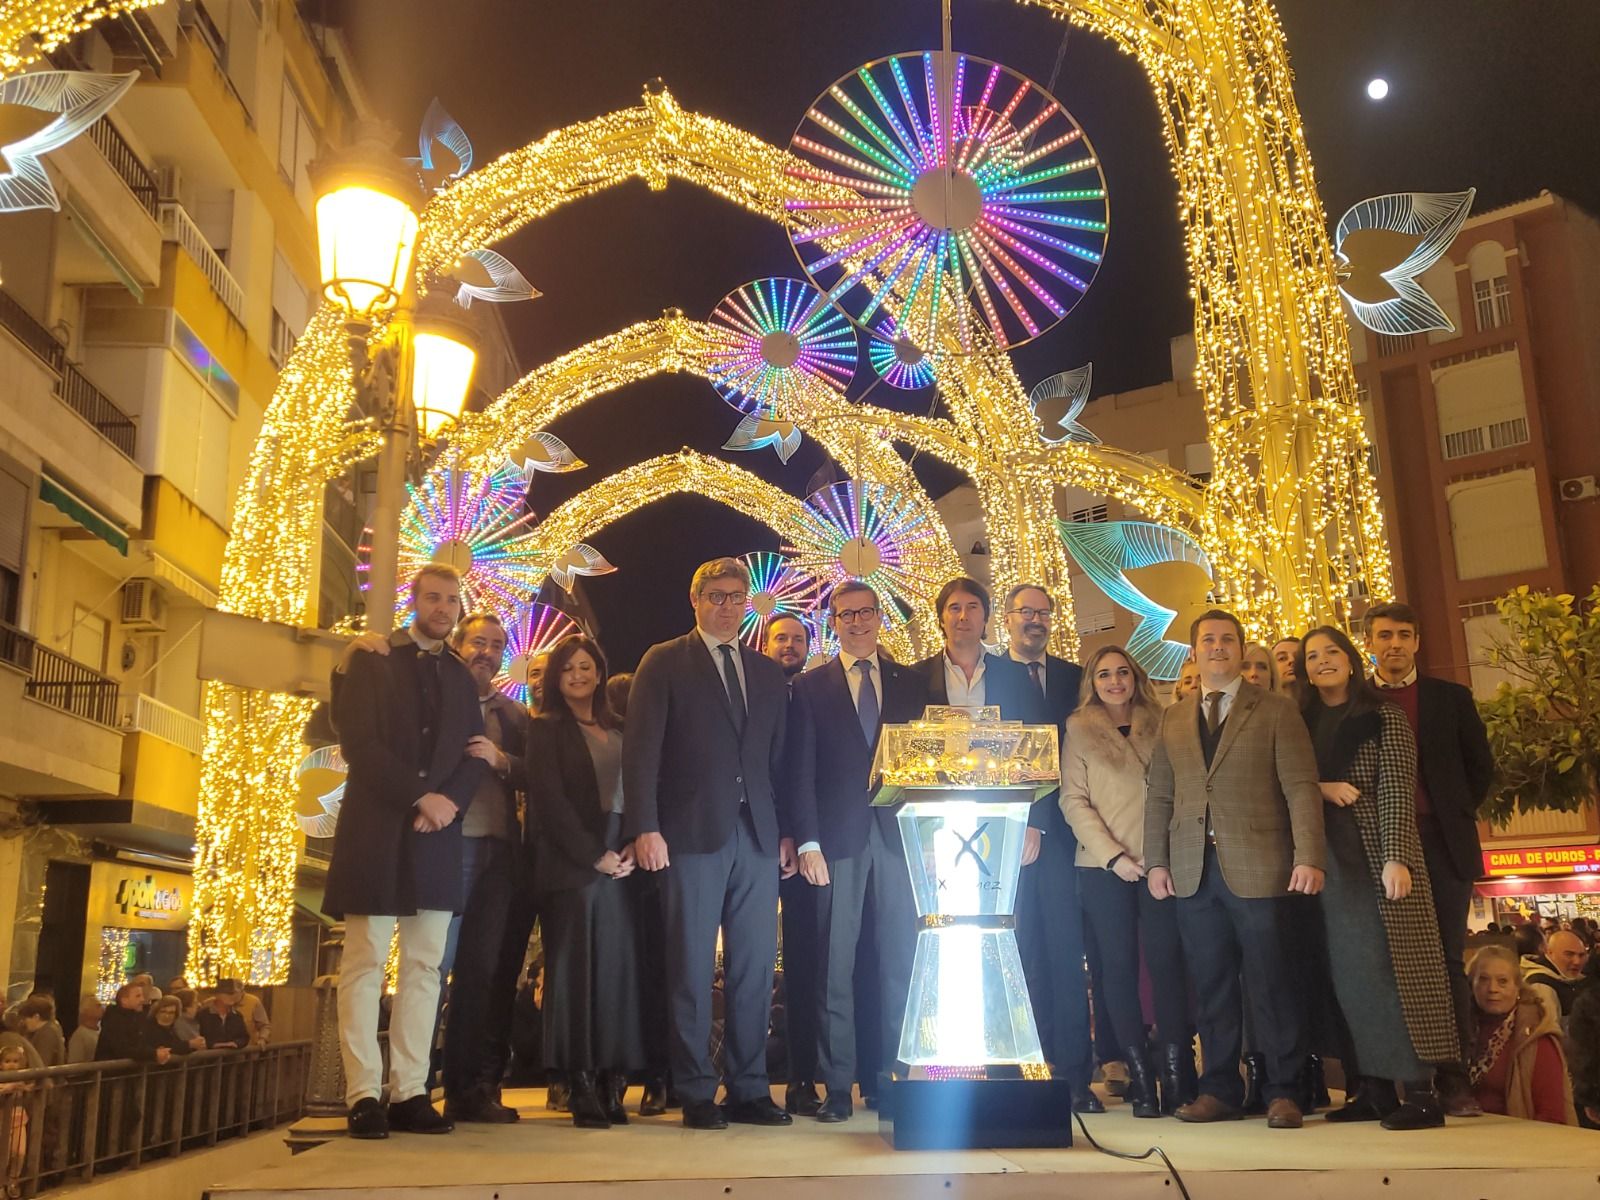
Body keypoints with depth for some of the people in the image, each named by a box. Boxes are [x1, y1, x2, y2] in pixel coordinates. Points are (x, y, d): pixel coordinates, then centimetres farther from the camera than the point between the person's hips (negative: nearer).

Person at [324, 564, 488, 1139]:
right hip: (376, 829, -4)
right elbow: (357, 741, -8)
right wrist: (420, 797, -14)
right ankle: (364, 1096, 0)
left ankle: (410, 1093, 7)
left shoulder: (462, 676, 16)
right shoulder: (372, 660, 4)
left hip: (438, 834, 4)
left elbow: (475, 755, 11)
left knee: (424, 967, 3)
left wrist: (449, 801, -9)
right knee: (365, 964, -3)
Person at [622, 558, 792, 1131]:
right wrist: (645, 827, -12)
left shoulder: (769, 674, 17)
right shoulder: (664, 663, 4)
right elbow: (641, 750, -3)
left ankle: (749, 1089, 14)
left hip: (757, 836, 4)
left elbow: (779, 759, 16)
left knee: (756, 968, 5)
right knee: (691, 968, 0)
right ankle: (696, 1094, 9)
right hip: (692, 835, -4)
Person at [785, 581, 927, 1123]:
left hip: (899, 834, 2)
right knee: (835, 967, -1)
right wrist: (807, 843, -6)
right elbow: (800, 772, 3)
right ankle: (837, 1086, 6)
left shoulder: (911, 683, 14)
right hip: (839, 839, -2)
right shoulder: (810, 688, 9)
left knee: (900, 962, 2)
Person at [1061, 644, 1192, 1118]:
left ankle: (1177, 1073, 0)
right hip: (1104, 866, -1)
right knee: (1119, 966, 0)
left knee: (1165, 960, -6)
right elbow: (1074, 801, 0)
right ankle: (1140, 1077, 5)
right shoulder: (1079, 730, 5)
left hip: (1159, 861, 1)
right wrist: (1113, 856, -9)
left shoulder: (1159, 726, 11)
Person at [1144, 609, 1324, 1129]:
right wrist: (1156, 861, 5)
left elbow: (1301, 788, -3)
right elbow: (1160, 797, 14)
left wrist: (1308, 857, -12)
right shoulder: (1173, 719, 16)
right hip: (1192, 871, 3)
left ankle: (1282, 1092, 11)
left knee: (1270, 983, 1)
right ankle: (1220, 1091, 15)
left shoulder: (1276, 710, 5)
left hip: (1257, 866, -3)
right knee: (1211, 986, 6)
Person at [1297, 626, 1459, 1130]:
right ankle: (1372, 1088, 7)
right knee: (1348, 975, 3)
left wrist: (1396, 857, -19)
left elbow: (1397, 792, -8)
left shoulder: (1383, 718, 1)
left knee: (1390, 968, -9)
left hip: (1375, 857, -5)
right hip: (1328, 862, 5)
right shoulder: (1302, 725, 14)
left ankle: (1421, 1092, -7)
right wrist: (1321, 788, -10)